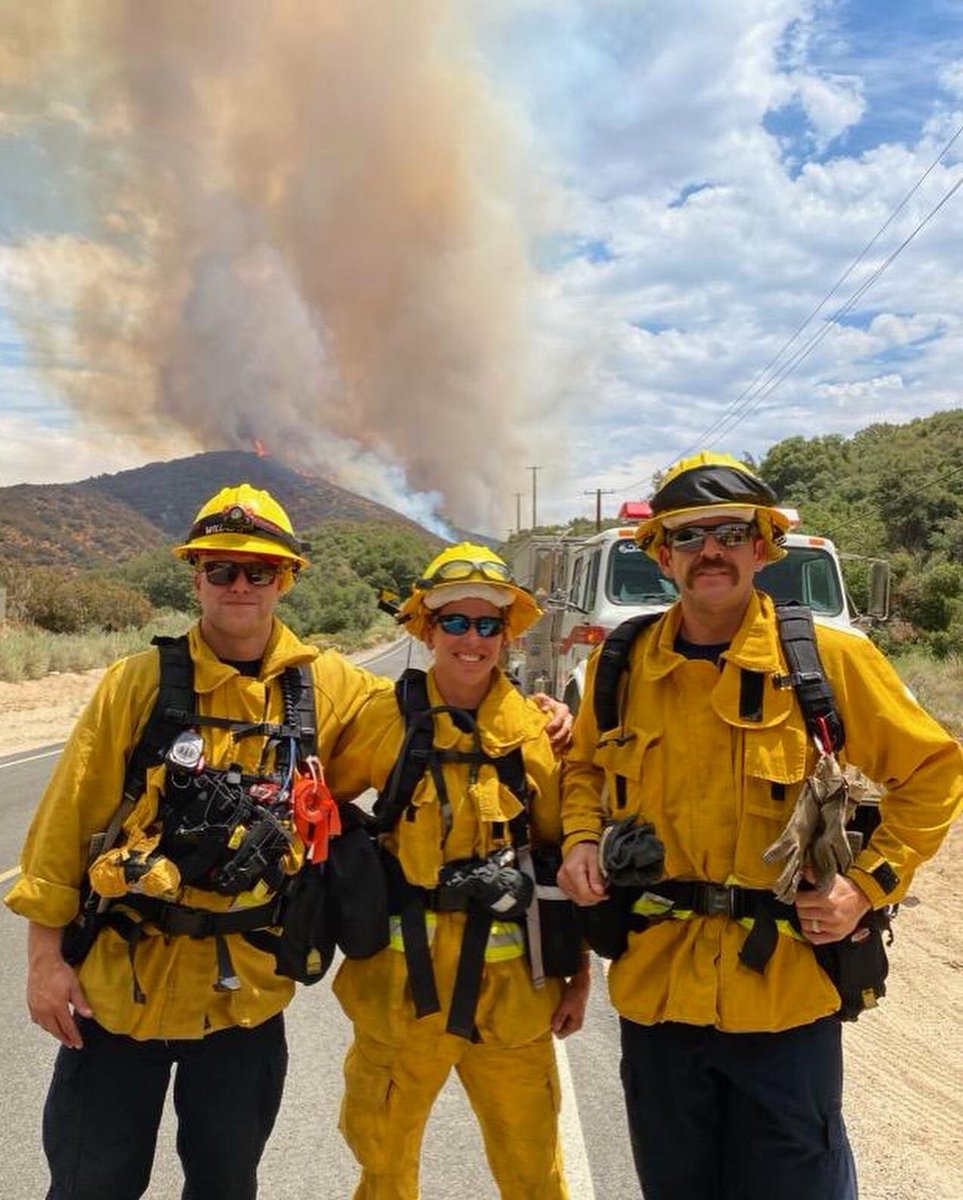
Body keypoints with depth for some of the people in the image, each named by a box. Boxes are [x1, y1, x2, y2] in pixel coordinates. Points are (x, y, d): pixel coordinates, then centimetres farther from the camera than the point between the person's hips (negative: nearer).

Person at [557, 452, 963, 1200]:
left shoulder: (830, 659, -9)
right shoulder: (621, 666, -1)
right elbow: (585, 767, 16)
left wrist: (869, 885, -8)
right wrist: (581, 841, -2)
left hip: (785, 992, -3)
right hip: (655, 985, 3)